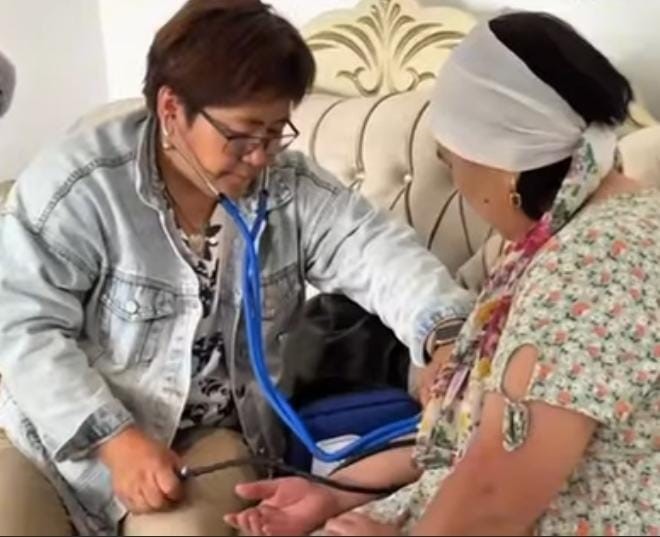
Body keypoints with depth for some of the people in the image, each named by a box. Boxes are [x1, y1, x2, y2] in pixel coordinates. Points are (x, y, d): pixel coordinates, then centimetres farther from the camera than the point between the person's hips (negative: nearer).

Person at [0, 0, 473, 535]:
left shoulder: (293, 188, -4)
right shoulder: (80, 182, -14)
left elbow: (378, 250, -17)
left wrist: (447, 334, -38)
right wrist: (115, 439, -25)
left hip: (209, 435, 2)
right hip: (60, 424, -1)